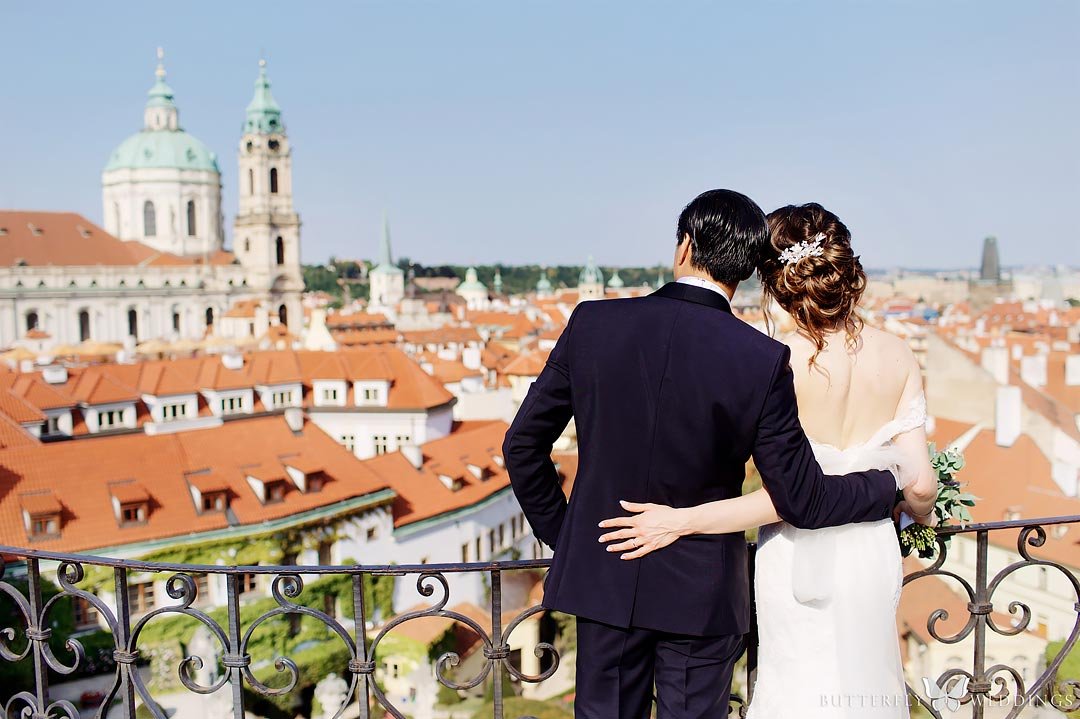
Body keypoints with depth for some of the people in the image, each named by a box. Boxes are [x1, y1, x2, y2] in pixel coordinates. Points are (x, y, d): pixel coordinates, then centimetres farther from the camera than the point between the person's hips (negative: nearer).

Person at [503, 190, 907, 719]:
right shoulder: (763, 361, -16)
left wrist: (561, 536, 10)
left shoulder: (591, 323, -10)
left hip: (602, 579, 2)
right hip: (702, 596, -1)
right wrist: (893, 484, 6)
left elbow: (522, 444, -4)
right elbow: (803, 502, -11)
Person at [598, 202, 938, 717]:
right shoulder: (899, 357, -7)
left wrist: (681, 521, -19)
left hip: (799, 559, -3)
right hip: (872, 555, 4)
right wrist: (922, 514, 18)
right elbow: (919, 483, -6)